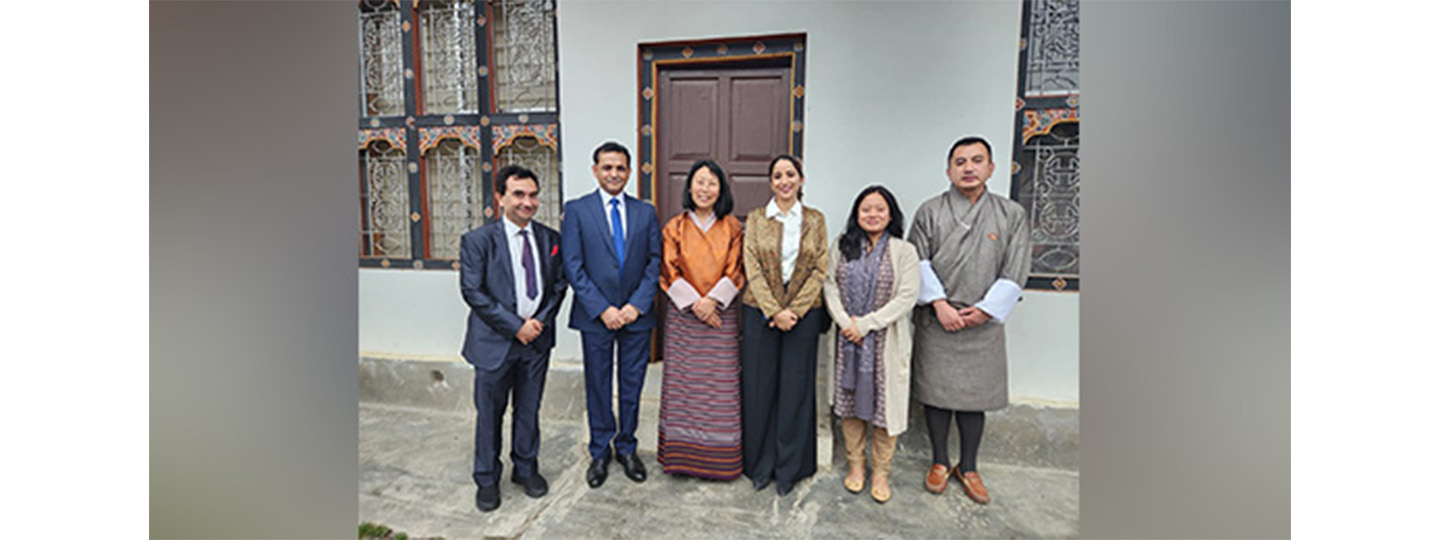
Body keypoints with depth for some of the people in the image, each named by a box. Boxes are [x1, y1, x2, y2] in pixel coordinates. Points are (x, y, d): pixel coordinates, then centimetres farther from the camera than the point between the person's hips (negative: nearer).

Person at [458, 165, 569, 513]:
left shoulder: (549, 238, 4)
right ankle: (486, 480, 28)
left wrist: (541, 320, -8)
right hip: (495, 341, -3)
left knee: (529, 411, 15)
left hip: (537, 339, 3)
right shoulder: (478, 241, -7)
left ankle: (526, 469, 35)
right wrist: (515, 326, -16)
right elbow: (473, 292, -12)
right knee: (489, 414, 9)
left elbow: (559, 284, 7)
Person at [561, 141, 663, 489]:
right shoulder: (577, 210, -1)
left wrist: (637, 305, -9)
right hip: (595, 316, -2)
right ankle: (600, 453, 27)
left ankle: (626, 448, 29)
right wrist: (602, 309, -12)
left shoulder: (645, 212, 6)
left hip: (636, 316, 2)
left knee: (632, 386, 11)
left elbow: (655, 262, 3)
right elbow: (573, 267, -6)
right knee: (598, 386, 10)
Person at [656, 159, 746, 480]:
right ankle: (682, 455, 18)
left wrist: (712, 300, -14)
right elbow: (669, 272, -1)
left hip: (722, 315, 0)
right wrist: (694, 303, -11)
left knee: (721, 385, 3)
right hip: (683, 316, 0)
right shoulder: (675, 227, 4)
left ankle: (720, 458, 16)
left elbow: (735, 271, -1)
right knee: (683, 383, 5)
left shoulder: (732, 228, 4)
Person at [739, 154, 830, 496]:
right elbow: (752, 268, -4)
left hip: (803, 313, 0)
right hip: (760, 312, 0)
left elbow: (820, 269, 0)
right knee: (759, 388, 5)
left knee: (795, 390, 6)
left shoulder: (815, 219, 6)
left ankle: (789, 469, 21)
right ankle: (760, 465, 22)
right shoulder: (756, 218, 4)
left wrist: (794, 309, -11)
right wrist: (774, 311, -13)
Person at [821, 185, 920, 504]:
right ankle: (856, 464, 28)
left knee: (883, 404, 4)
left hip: (886, 341, -2)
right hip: (847, 338, 3)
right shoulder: (842, 246, 6)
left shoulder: (904, 251, -3)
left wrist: (865, 324, -15)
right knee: (849, 403, 11)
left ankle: (880, 471, 21)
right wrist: (845, 321, -13)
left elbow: (907, 297, -10)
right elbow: (830, 285, 1)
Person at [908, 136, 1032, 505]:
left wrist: (984, 310, -9)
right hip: (935, 321, 0)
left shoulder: (1012, 215, 4)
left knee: (976, 393, 8)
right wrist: (939, 303, -12)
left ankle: (968, 467, 26)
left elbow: (1014, 273, 1)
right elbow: (918, 263, -3)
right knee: (935, 391, 7)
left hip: (982, 323, 1)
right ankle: (939, 461, 25)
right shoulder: (930, 212, 1)